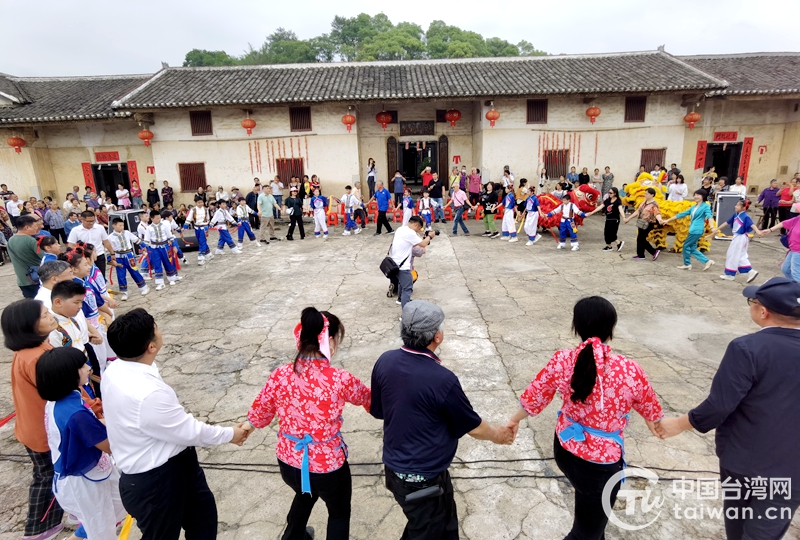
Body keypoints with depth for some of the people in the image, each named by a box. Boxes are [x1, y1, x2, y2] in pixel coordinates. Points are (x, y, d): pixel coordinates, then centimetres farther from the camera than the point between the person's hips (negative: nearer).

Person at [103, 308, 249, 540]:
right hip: (154, 481, -8)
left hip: (165, 464, 8)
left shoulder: (116, 370, -8)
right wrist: (230, 434, -6)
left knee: (202, 511, 25)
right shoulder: (147, 395, -37)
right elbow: (189, 431, -23)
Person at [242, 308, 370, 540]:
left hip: (288, 462, 4)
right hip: (327, 465, -4)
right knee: (339, 512, 29)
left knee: (305, 494, 39)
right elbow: (367, 398, -4)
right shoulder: (340, 380, -24)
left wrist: (249, 425, 25)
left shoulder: (281, 375, -15)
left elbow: (260, 412, 1)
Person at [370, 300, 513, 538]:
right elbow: (473, 427, -12)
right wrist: (497, 435, 9)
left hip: (394, 467, 6)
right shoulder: (442, 379, -29)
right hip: (423, 478, -6)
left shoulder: (385, 362, -11)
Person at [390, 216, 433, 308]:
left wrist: (424, 238, 13)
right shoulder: (409, 232, -21)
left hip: (396, 262, 11)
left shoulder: (401, 229, 9)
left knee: (402, 281, 32)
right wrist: (429, 236, 4)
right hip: (402, 265, -11)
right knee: (408, 288, -12)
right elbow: (423, 244, -13)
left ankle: (401, 299, 53)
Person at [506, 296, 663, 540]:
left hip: (564, 449, 5)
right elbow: (649, 407, -1)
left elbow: (534, 396, -2)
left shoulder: (561, 360, -15)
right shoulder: (630, 371, -23)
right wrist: (655, 423, 23)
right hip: (601, 462, -4)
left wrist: (515, 420, 19)